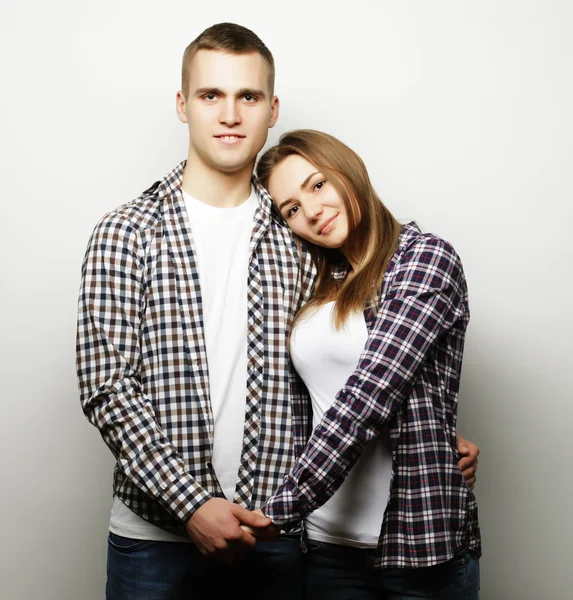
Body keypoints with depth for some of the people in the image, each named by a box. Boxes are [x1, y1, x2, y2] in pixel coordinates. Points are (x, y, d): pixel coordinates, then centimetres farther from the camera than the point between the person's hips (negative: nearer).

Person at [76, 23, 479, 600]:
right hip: (156, 535, -2)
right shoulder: (126, 233, -4)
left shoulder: (299, 239, 5)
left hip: (274, 534, 2)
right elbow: (107, 388, -9)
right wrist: (192, 502, -17)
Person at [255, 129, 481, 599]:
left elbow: (367, 396, -18)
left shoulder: (425, 259, -9)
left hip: (421, 541, -5)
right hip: (327, 542, 5)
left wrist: (280, 512, -21)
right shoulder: (319, 284, 11)